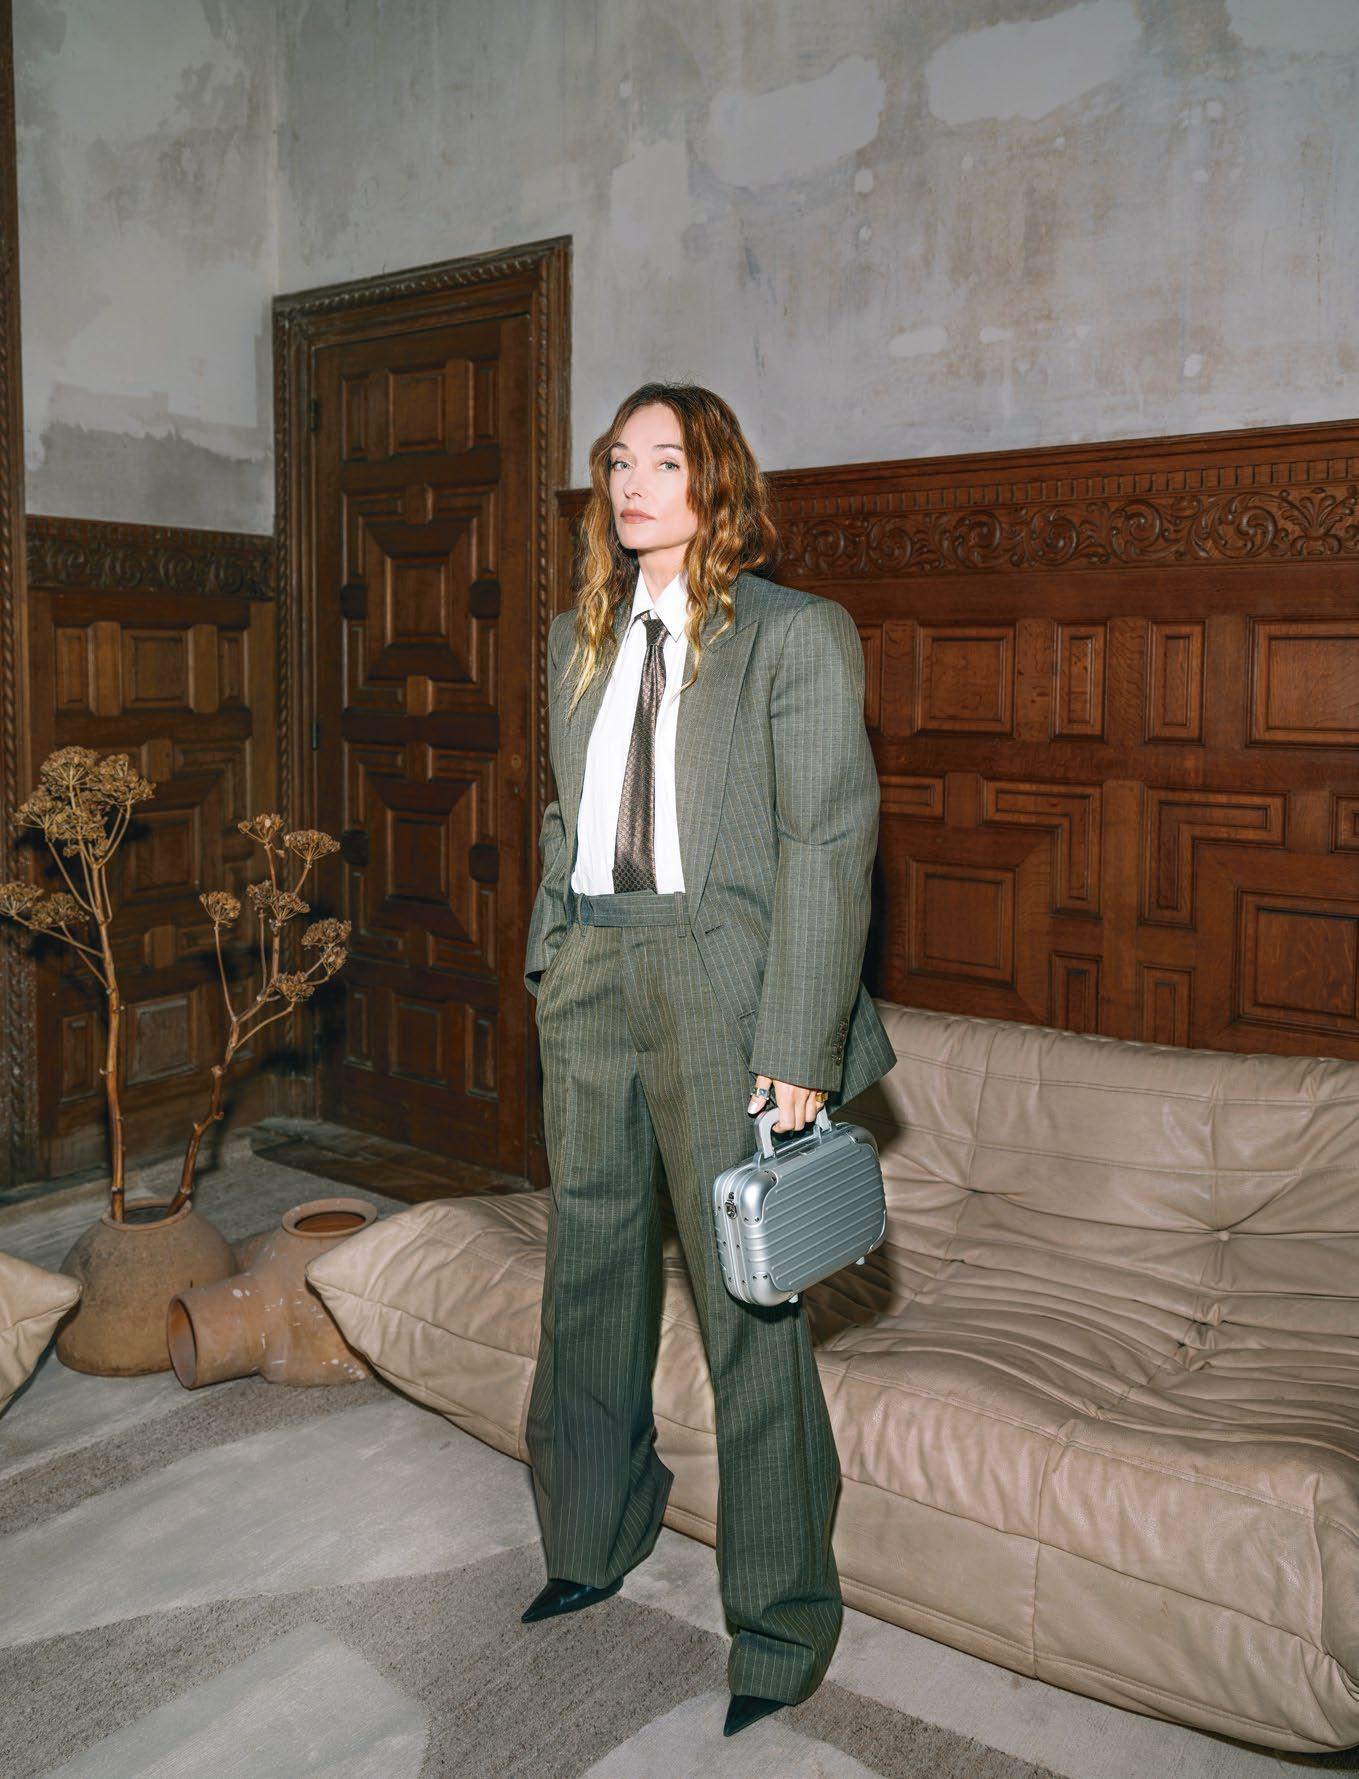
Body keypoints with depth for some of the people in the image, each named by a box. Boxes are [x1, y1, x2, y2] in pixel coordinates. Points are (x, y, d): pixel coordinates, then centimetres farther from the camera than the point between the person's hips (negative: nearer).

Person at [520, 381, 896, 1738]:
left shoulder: (795, 636, -6)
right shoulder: (579, 639, 14)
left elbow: (828, 848, -12)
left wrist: (801, 1049, -17)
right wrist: (552, 958, 12)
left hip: (715, 976, -6)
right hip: (586, 970, 6)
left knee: (746, 1302, 1)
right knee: (589, 1272, 17)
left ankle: (781, 1621, 20)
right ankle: (595, 1538, 40)